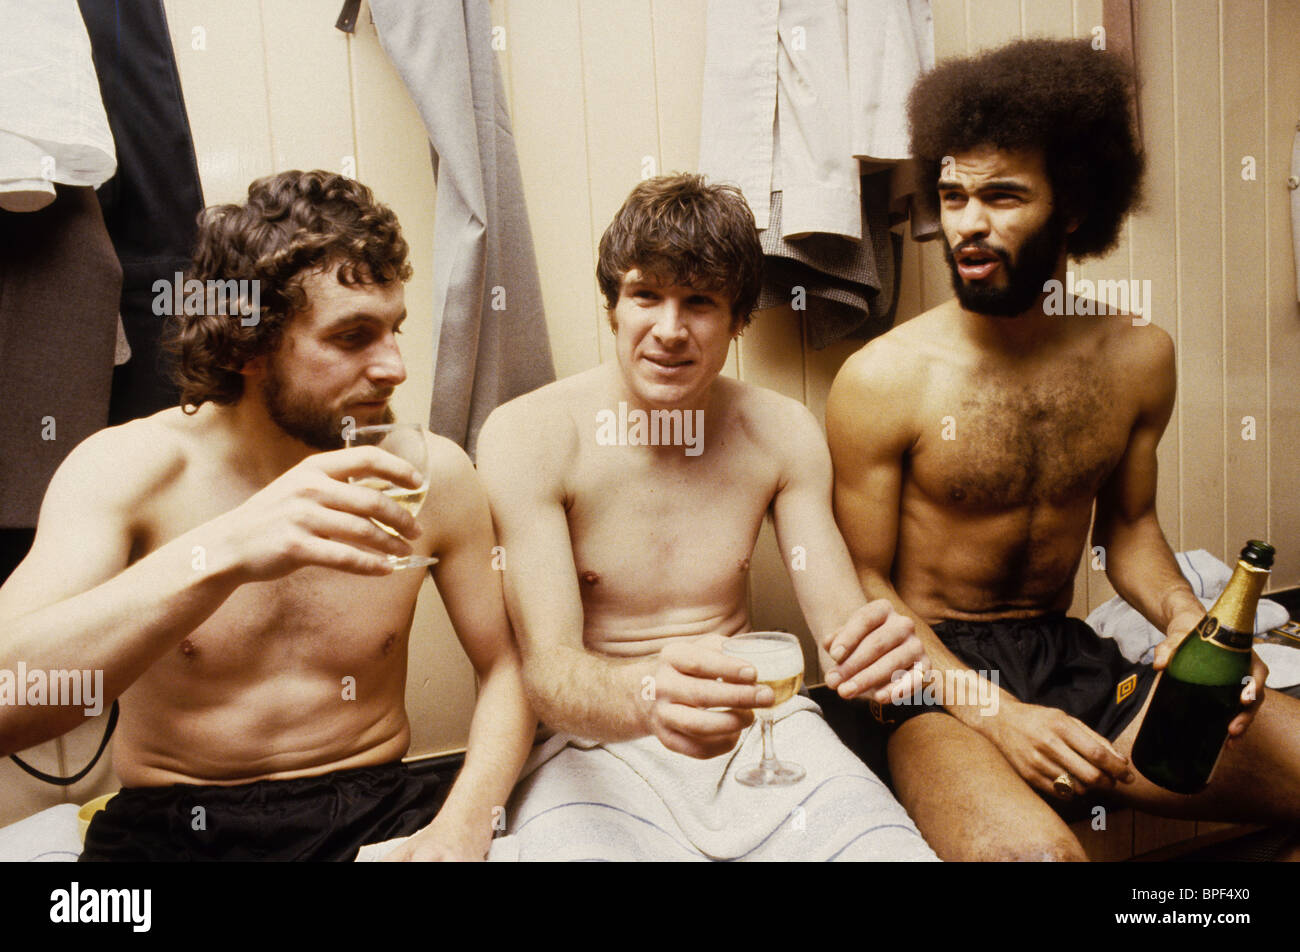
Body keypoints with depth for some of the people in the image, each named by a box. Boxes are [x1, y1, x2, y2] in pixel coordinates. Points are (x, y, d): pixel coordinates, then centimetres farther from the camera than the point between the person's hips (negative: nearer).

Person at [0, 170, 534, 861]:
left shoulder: (432, 472, -6)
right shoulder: (127, 468, -9)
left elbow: (506, 668, 2)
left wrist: (464, 822, -16)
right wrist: (222, 554, -37)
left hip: (373, 810, 0)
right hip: (165, 828, 1)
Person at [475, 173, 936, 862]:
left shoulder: (784, 434, 1)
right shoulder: (526, 436, -11)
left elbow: (840, 623, -1)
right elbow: (546, 668, -17)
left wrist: (874, 647, -26)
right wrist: (648, 695, -40)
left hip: (760, 730, 4)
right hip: (598, 744, -3)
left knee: (891, 847, -21)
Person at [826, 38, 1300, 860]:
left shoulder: (1139, 355, 3)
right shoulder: (882, 379, -12)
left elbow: (1128, 523, 16)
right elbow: (862, 582, -7)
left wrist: (1185, 614, -5)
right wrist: (993, 711, -18)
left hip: (1074, 659, 6)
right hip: (934, 672, -5)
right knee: (1033, 848, -35)